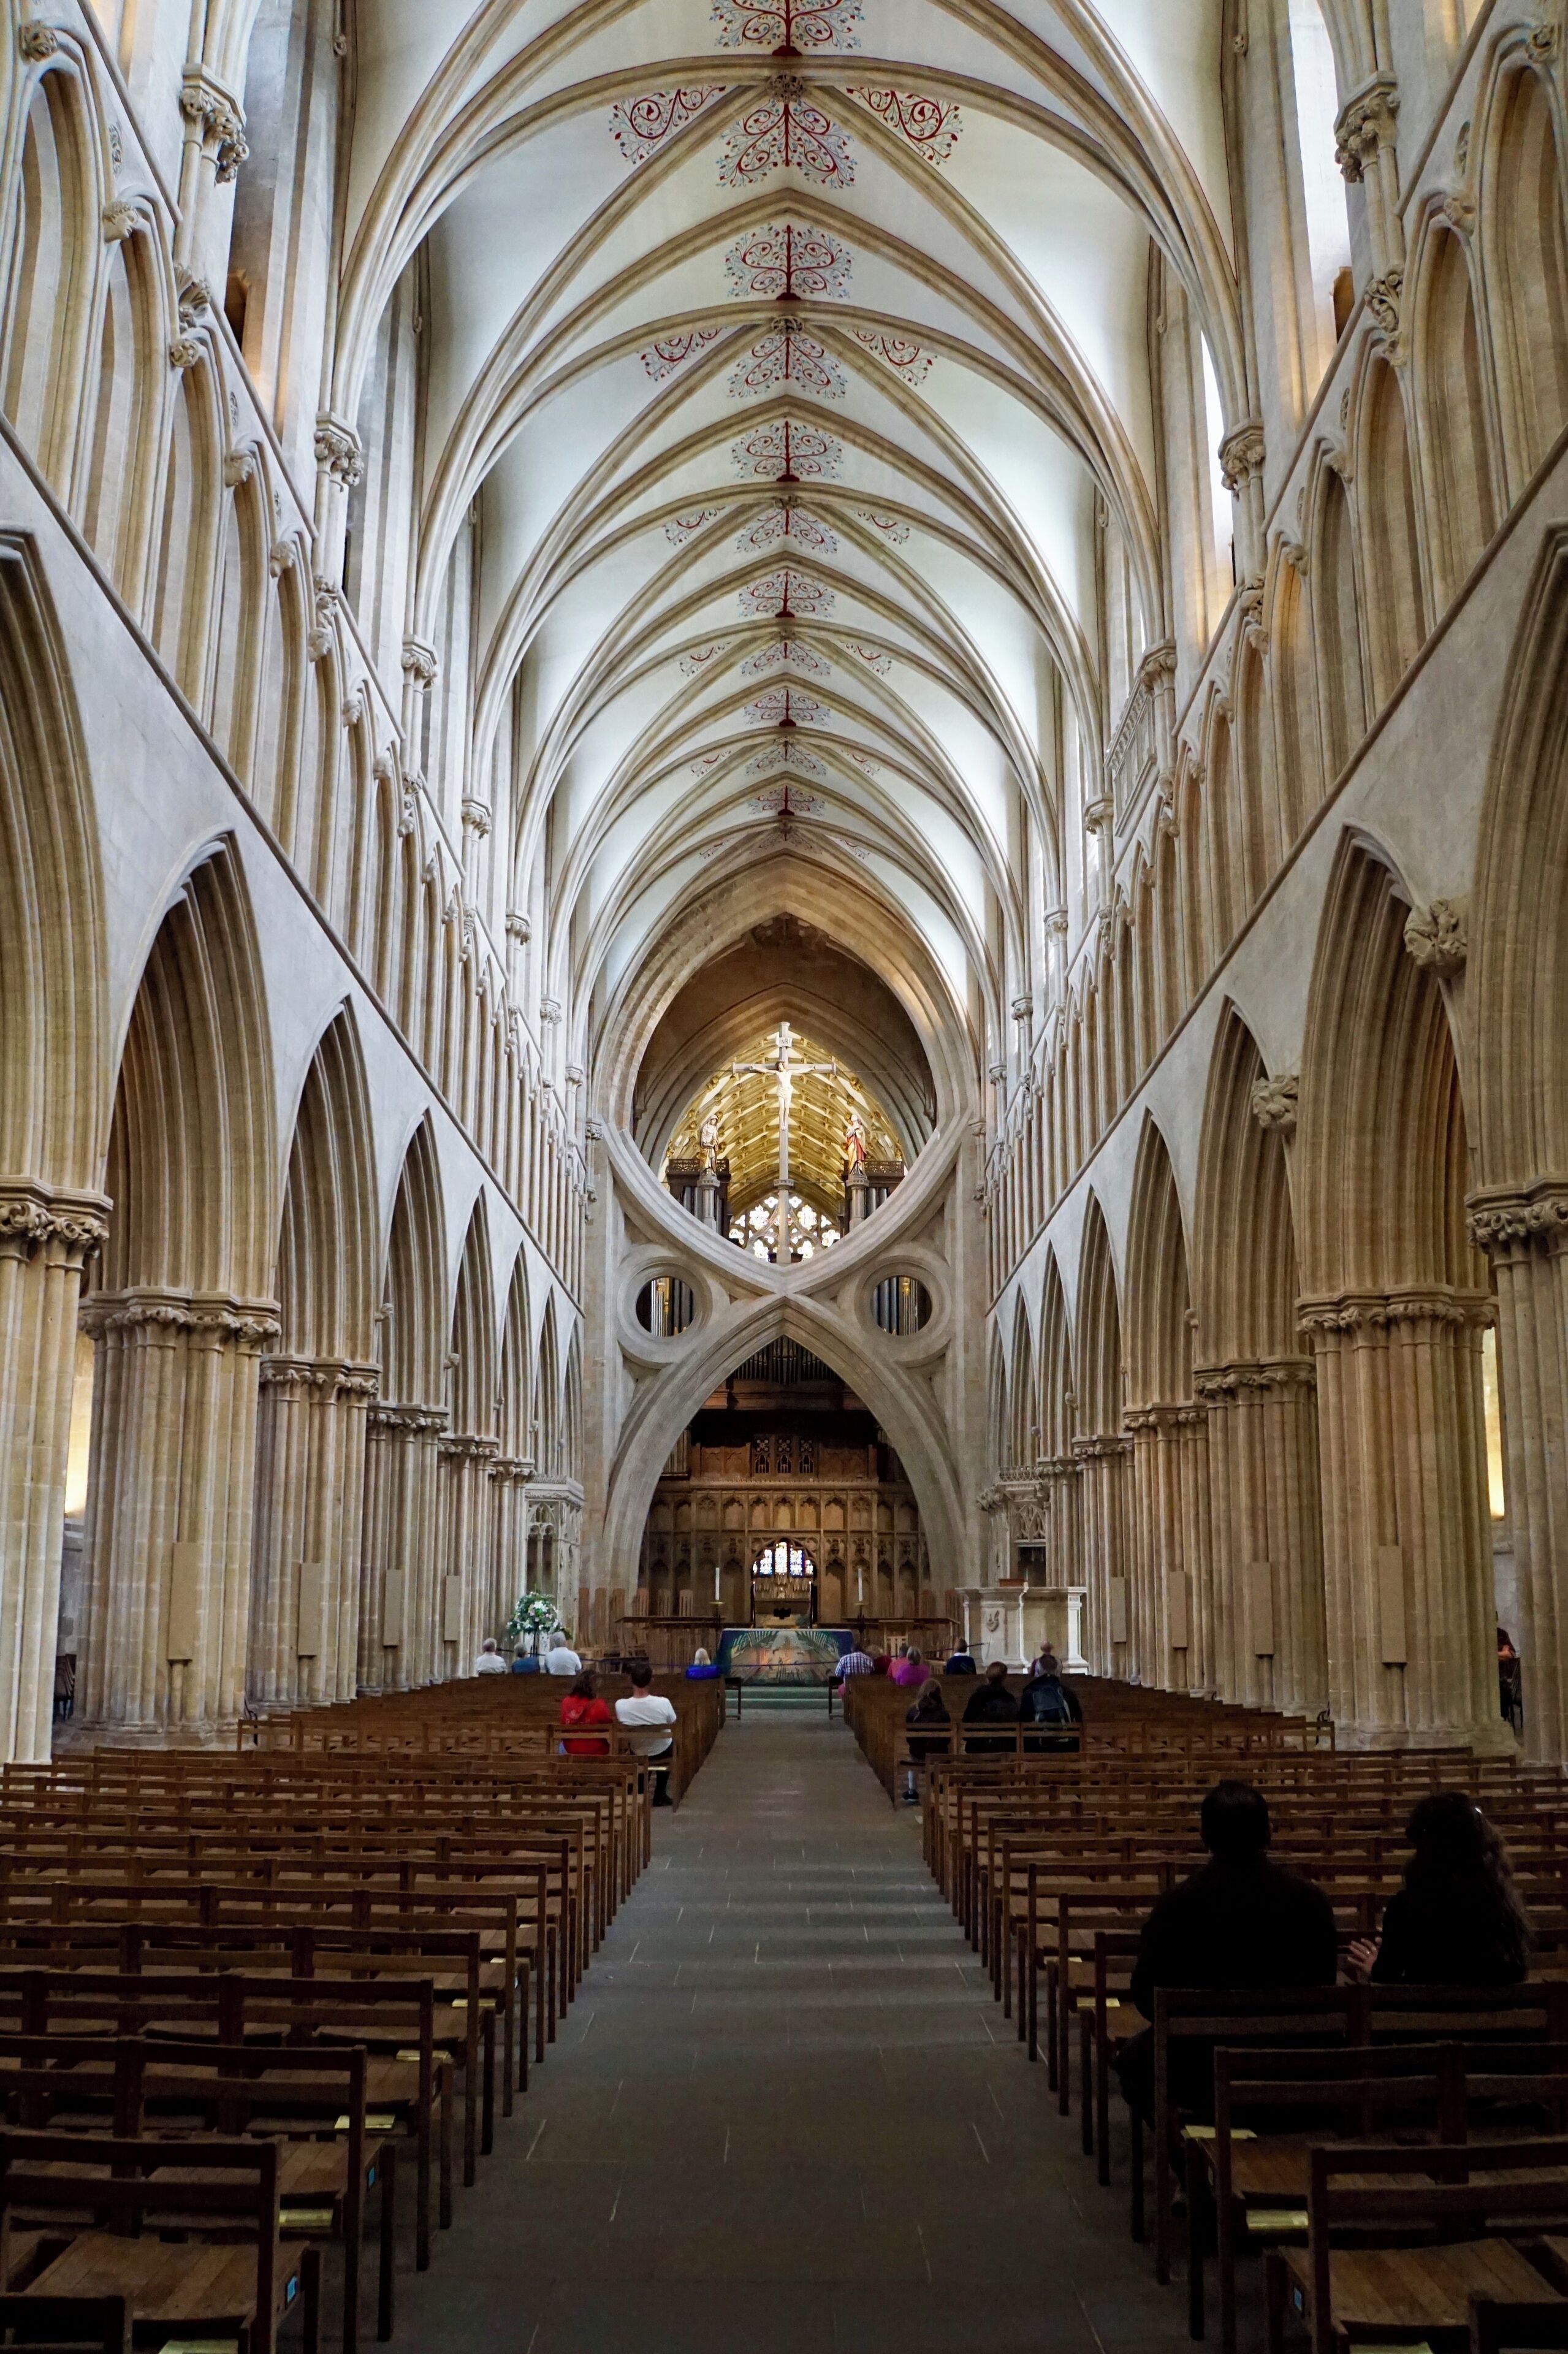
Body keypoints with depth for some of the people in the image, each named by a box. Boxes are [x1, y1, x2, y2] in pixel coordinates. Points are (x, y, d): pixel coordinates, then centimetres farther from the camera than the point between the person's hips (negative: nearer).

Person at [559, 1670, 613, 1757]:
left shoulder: (566, 1702, -11)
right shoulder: (599, 1705, -23)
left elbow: (563, 1725, 6)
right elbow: (610, 1725, -9)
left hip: (571, 1750, 3)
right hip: (595, 1751, -3)